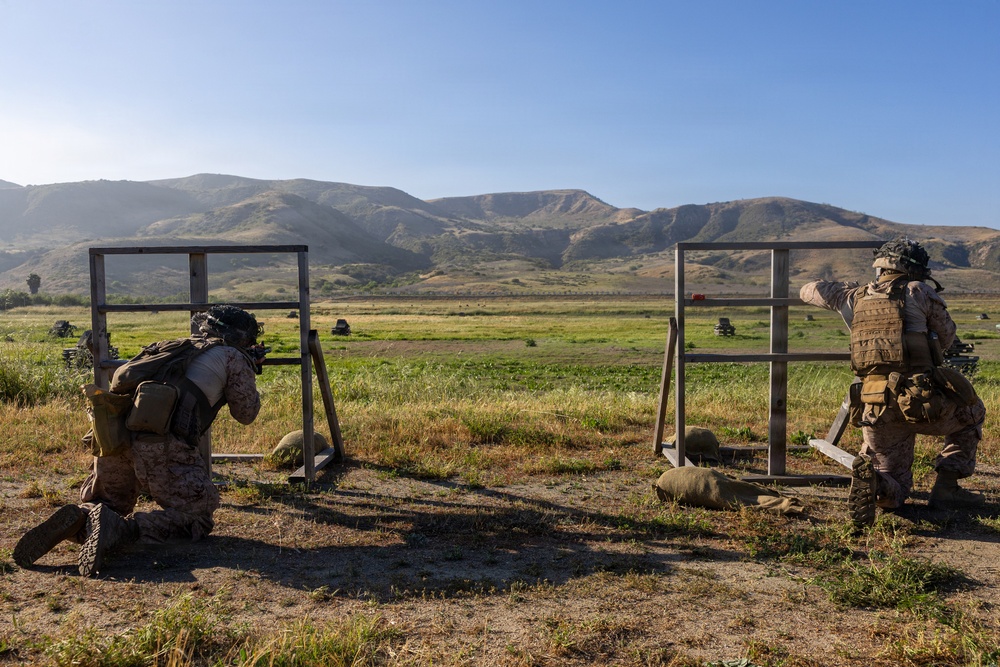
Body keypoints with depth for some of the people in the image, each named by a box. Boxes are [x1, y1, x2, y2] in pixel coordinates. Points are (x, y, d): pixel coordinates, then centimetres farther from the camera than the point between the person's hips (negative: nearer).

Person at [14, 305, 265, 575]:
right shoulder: (232, 356, 12)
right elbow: (245, 413, 19)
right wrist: (250, 370, 38)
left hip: (113, 434, 6)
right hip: (160, 444, -6)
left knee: (108, 506, 28)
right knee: (197, 519, 5)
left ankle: (79, 520, -6)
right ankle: (122, 529, -17)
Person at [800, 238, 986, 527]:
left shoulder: (855, 297, 12)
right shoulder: (919, 292, 1)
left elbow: (809, 290, 28)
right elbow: (946, 337, 14)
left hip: (875, 411, 4)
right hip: (923, 402, -4)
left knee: (894, 493, 18)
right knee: (972, 413, 31)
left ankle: (869, 478, -18)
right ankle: (946, 488, 18)